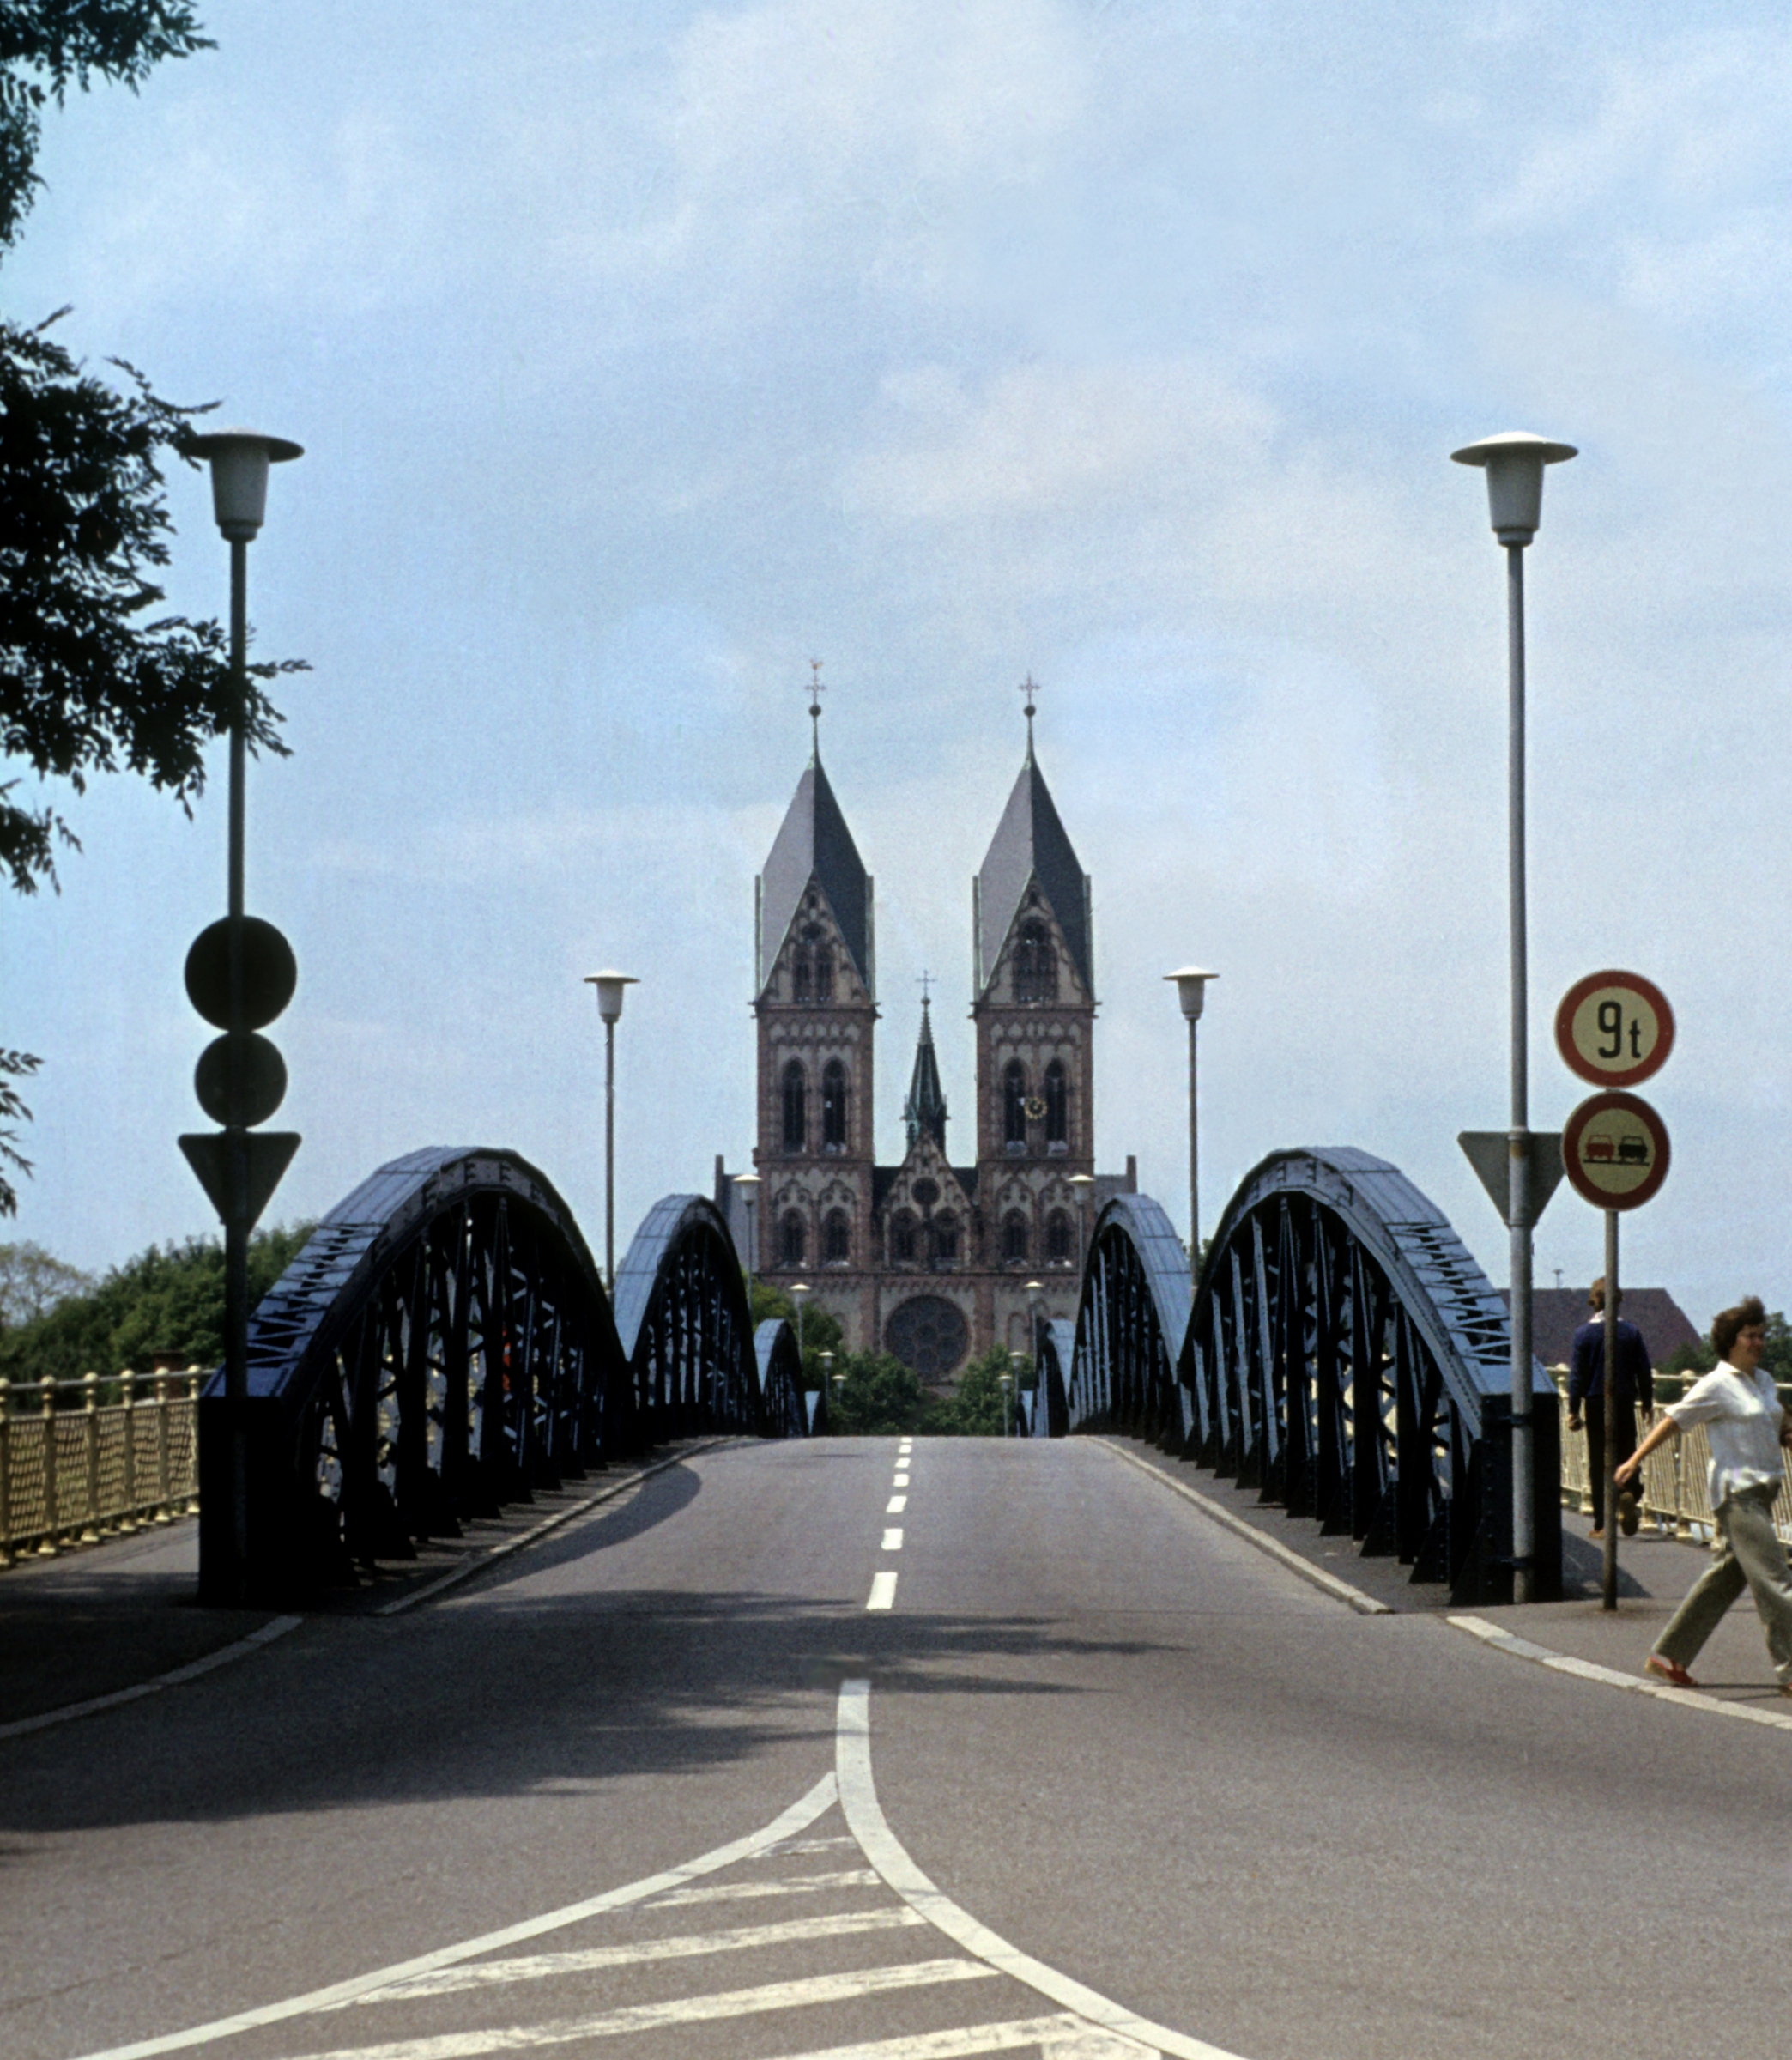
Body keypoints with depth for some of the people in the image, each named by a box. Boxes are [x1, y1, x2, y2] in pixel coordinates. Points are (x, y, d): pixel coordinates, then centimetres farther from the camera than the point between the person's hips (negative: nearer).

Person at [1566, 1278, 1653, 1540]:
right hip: (1625, 1401, 1)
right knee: (1626, 1454, 8)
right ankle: (1627, 1492, -25)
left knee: (1598, 1462, 5)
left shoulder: (1584, 1333, -3)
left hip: (1596, 1403, -1)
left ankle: (1601, 1524, 5)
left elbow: (1577, 1375, -3)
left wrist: (1573, 1409, 2)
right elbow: (1644, 1371, 4)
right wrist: (1647, 1403, 16)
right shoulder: (1631, 1332, 1)